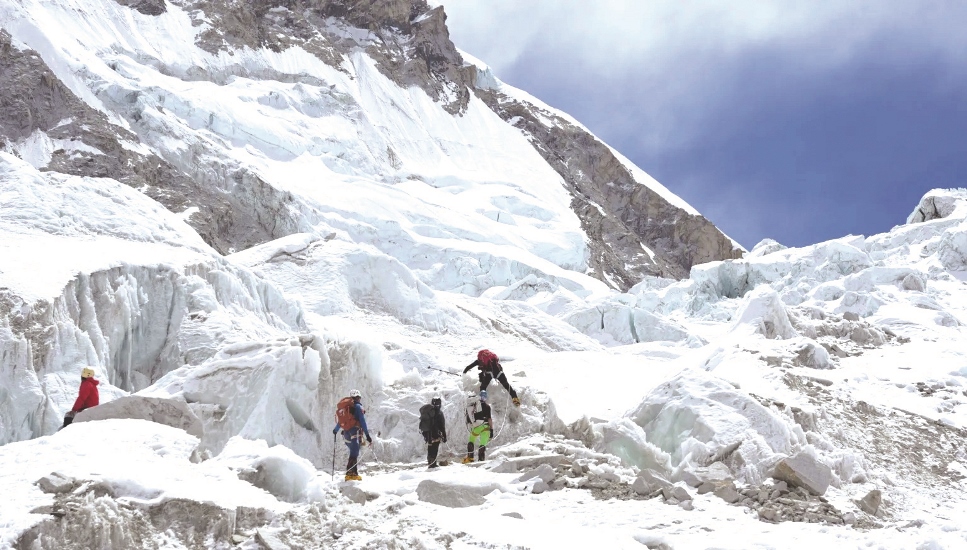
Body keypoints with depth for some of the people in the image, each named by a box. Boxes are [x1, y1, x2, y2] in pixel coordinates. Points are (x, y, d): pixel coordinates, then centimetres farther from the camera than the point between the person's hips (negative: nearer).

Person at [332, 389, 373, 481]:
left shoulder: (343, 407, 16)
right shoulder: (357, 406, -4)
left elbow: (340, 420, 26)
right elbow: (362, 422, -11)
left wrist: (336, 430, 44)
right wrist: (367, 435, -12)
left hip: (346, 432, 7)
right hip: (355, 432, -7)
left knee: (353, 452, 16)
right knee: (354, 453, -7)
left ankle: (354, 473, 16)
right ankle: (350, 474, -14)